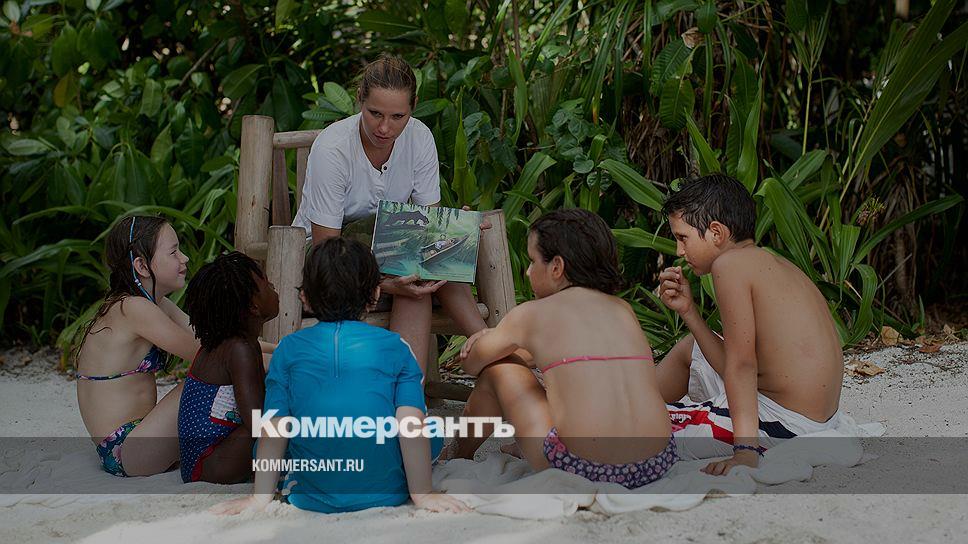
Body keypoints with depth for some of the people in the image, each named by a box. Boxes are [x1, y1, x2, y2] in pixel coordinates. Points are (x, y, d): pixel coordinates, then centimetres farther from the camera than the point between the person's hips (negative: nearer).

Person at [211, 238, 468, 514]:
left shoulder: (288, 349, -3)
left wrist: (261, 496, 3)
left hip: (312, 498, 1)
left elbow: (274, 429, -5)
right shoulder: (395, 347, -6)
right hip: (387, 494, 0)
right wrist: (423, 494, -3)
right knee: (433, 434, 21)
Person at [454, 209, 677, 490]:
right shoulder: (624, 309, 17)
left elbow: (470, 363, 22)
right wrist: (495, 338, 41)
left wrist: (492, 343, 44)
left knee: (496, 368, 18)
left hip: (583, 469, -5)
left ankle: (457, 458, 38)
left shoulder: (530, 314, 4)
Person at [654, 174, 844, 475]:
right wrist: (688, 312, 11)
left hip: (783, 423, -10)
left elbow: (742, 364, -21)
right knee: (689, 348, 34)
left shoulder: (730, 263, -14)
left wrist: (746, 450, -24)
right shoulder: (772, 263, 14)